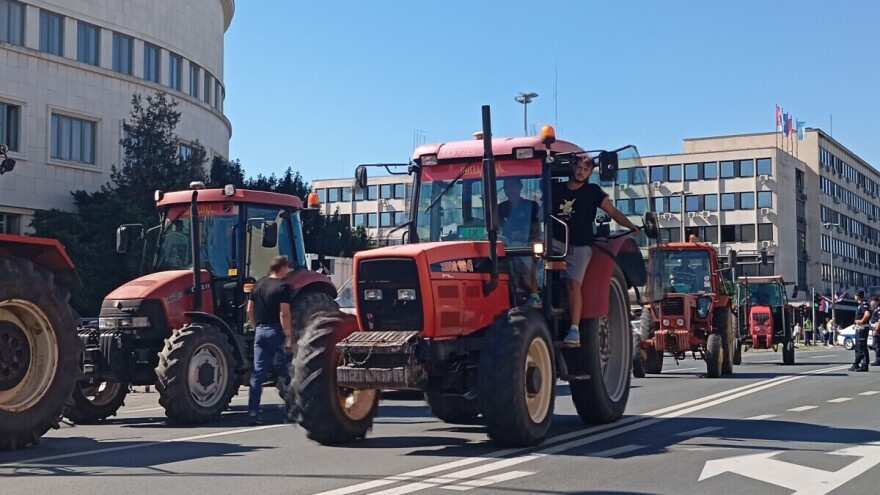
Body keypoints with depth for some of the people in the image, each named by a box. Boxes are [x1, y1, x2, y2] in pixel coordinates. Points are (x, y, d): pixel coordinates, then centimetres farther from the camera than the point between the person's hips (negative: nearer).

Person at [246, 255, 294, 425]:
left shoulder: (259, 284, 11)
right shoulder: (283, 286, -10)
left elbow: (250, 310, 14)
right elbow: (284, 314, -17)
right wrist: (289, 336, -16)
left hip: (260, 331, 6)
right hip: (276, 332, -6)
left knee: (258, 373, 4)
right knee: (285, 373, 5)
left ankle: (253, 413, 1)